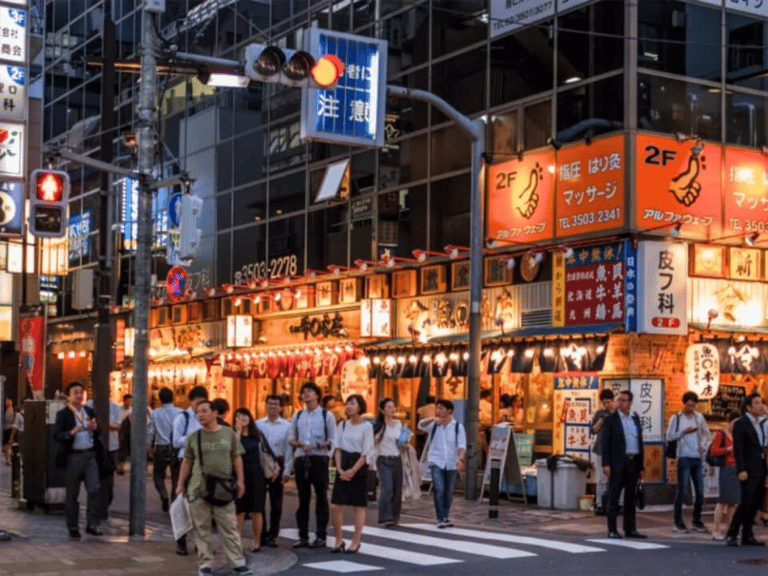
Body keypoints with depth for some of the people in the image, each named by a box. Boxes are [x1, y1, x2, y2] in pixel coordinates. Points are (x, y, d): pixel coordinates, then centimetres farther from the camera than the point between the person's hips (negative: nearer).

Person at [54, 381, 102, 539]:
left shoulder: (90, 412, 12)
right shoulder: (62, 414, -2)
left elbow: (97, 435, 16)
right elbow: (58, 436, -11)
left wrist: (94, 428, -6)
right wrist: (72, 432, -27)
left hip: (89, 455, 3)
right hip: (72, 456, -3)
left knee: (94, 490, -7)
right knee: (72, 495, 4)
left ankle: (92, 525, 2)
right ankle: (73, 528, 15)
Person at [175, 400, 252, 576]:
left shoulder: (228, 433, 6)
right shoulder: (194, 437, 8)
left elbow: (237, 458, 9)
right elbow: (187, 462, 11)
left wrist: (240, 480, 2)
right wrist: (181, 484, 7)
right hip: (198, 489, 1)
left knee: (229, 527, -2)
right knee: (202, 529, 3)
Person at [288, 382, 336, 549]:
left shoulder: (326, 415, 3)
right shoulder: (297, 416, 14)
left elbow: (333, 440, -1)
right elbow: (292, 439, 15)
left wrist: (317, 445, -16)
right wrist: (299, 444, -7)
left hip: (319, 459, -3)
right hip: (300, 459, 4)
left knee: (321, 498, -1)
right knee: (303, 499, 6)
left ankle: (320, 536, 3)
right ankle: (303, 536, 10)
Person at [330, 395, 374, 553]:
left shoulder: (366, 426, -5)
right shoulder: (342, 425, 9)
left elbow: (366, 453, -8)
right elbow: (337, 448, 5)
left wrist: (353, 470, -15)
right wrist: (340, 469, -7)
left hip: (359, 466, -4)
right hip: (343, 464, 4)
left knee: (359, 506, 3)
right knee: (335, 505, -2)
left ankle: (356, 541, 11)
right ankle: (339, 540, 10)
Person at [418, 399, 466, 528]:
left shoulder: (458, 427, 3)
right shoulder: (433, 425, 5)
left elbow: (462, 445, -6)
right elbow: (421, 425, -14)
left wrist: (460, 459, -24)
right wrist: (432, 419, -34)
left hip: (451, 464, 1)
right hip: (436, 462, -1)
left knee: (449, 493, 7)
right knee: (439, 489, -16)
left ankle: (445, 518, 24)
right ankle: (441, 519, -15)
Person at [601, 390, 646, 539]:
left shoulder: (635, 419, 13)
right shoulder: (611, 419, 1)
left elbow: (640, 441, 15)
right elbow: (605, 442, -3)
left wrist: (641, 466, 12)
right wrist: (606, 464, -12)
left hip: (633, 462, 5)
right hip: (618, 463, -4)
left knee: (630, 497, 8)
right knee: (613, 497, -2)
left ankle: (630, 529, 13)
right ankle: (612, 530, 1)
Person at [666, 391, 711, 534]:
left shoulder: (699, 417, 12)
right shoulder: (676, 418, 1)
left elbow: (707, 434, 18)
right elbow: (669, 437, -4)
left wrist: (704, 447, 3)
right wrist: (684, 432, -15)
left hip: (698, 458, 5)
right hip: (684, 458, -4)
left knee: (700, 491, 5)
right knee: (682, 489, -6)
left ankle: (697, 521, 15)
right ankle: (678, 522, -1)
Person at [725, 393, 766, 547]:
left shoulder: (757, 424, 18)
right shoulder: (741, 424, -7)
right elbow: (738, 449, -14)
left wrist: (764, 471, 15)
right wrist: (741, 470, -20)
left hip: (760, 471, 8)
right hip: (749, 472, -8)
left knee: (755, 505, 7)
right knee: (745, 503, -13)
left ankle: (747, 536, 11)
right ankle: (731, 535, -8)